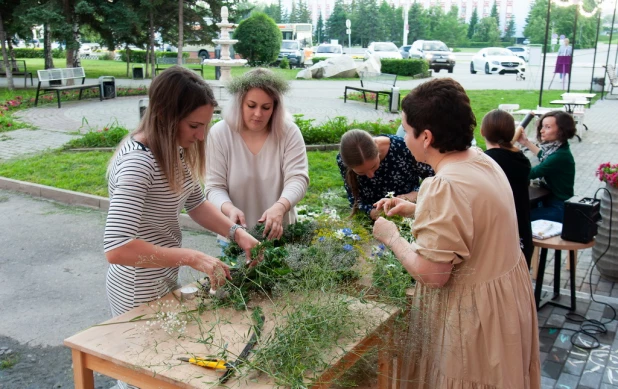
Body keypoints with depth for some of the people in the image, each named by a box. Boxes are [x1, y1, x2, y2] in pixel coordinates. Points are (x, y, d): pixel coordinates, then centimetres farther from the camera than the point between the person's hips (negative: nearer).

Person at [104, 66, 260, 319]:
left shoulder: (174, 149, -3)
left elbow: (196, 204, 8)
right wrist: (192, 258, -33)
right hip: (140, 294, -8)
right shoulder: (137, 163, -29)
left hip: (166, 279, 8)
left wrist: (237, 232, -6)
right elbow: (116, 249, -35)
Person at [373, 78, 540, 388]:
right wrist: (415, 210, 11)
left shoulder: (444, 187, -30)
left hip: (473, 310, -9)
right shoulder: (481, 160, -1)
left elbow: (433, 274, -27)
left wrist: (392, 237, -12)